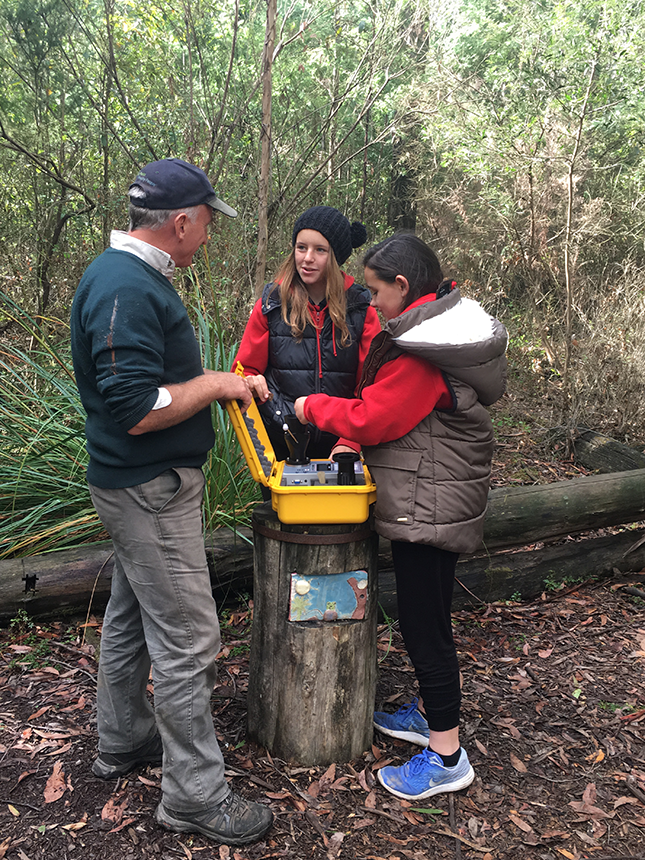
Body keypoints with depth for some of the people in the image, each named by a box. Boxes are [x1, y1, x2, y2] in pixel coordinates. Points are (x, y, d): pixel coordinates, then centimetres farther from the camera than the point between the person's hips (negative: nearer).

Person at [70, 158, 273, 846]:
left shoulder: (131, 274, 11)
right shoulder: (127, 288, -24)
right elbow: (137, 410, -28)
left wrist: (214, 381, 12)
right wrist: (214, 385, -16)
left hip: (139, 485, 11)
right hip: (149, 489, -11)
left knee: (132, 614, 22)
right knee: (188, 640, -1)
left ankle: (122, 740, 42)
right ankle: (194, 794, 15)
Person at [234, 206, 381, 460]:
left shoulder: (361, 309, 1)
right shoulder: (271, 304, 2)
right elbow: (246, 371, 8)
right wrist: (252, 384, -17)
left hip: (338, 445, 0)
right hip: (278, 445, 0)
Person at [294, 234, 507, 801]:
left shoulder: (420, 350, -22)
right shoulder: (449, 324, 11)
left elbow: (372, 418, -18)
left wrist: (314, 407, -3)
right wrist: (351, 442, 11)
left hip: (427, 504, -10)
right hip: (440, 500, 10)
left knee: (423, 623, 0)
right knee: (426, 614, 21)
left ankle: (447, 757, 13)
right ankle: (430, 713, 38)